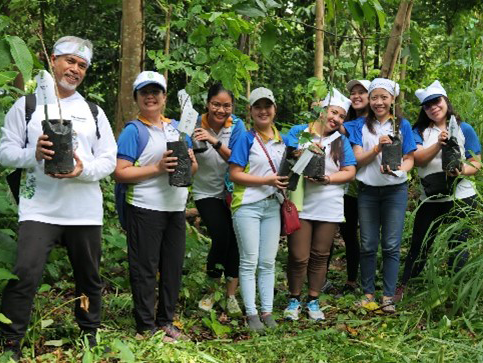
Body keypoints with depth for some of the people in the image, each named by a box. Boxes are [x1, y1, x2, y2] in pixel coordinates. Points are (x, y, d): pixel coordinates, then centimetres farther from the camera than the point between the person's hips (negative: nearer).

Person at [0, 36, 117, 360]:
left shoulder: (94, 112, 11)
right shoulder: (27, 105, 5)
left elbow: (110, 160, 5)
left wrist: (83, 169, -15)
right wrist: (34, 154, -20)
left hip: (85, 211, 3)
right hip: (39, 209, -3)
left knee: (89, 278, 13)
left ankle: (91, 335, 31)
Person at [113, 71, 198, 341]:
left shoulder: (176, 127, 15)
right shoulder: (133, 131, -4)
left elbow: (194, 168, 19)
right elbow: (120, 173, -13)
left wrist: (190, 161, -4)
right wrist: (157, 169, -19)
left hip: (176, 208, 6)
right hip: (145, 209, -6)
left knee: (173, 267, 11)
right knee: (146, 269, 1)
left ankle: (166, 321, 25)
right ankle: (146, 327, 10)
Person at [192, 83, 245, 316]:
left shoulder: (236, 126, -10)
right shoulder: (197, 125, -13)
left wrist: (215, 142, -36)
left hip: (230, 190, 2)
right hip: (206, 192, -2)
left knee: (234, 239, -9)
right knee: (221, 237, -16)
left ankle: (231, 297, 5)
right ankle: (211, 291, 6)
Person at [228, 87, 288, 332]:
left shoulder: (281, 139, 11)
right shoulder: (246, 139, -6)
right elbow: (235, 174, -12)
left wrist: (285, 182, 1)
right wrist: (267, 181, -17)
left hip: (272, 206, 5)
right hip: (248, 206, -5)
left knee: (268, 263, 8)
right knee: (249, 263, -1)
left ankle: (267, 312, 15)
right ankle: (251, 314, 5)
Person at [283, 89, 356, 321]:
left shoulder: (341, 141, 10)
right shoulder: (298, 132, 4)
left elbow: (350, 172, 3)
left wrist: (328, 178, -12)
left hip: (329, 208, 3)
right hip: (300, 206, -2)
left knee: (320, 256, 10)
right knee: (298, 257, -3)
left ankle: (313, 301, 23)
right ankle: (294, 300, 17)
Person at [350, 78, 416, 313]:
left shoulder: (402, 125, 5)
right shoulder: (362, 126, 6)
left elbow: (409, 159, 4)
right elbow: (358, 159, -1)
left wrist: (397, 168, -18)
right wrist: (378, 148, -19)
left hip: (395, 190, -1)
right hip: (368, 190, 1)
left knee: (391, 246, -2)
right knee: (368, 245, 4)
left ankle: (388, 297, 3)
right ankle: (368, 293, 13)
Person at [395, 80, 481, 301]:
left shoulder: (464, 130, 1)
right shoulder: (419, 131, 6)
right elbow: (418, 159, -11)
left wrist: (463, 171, -21)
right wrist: (439, 144, -28)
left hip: (461, 198, -1)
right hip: (430, 199, 1)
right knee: (419, 245, 7)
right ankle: (402, 288, 17)